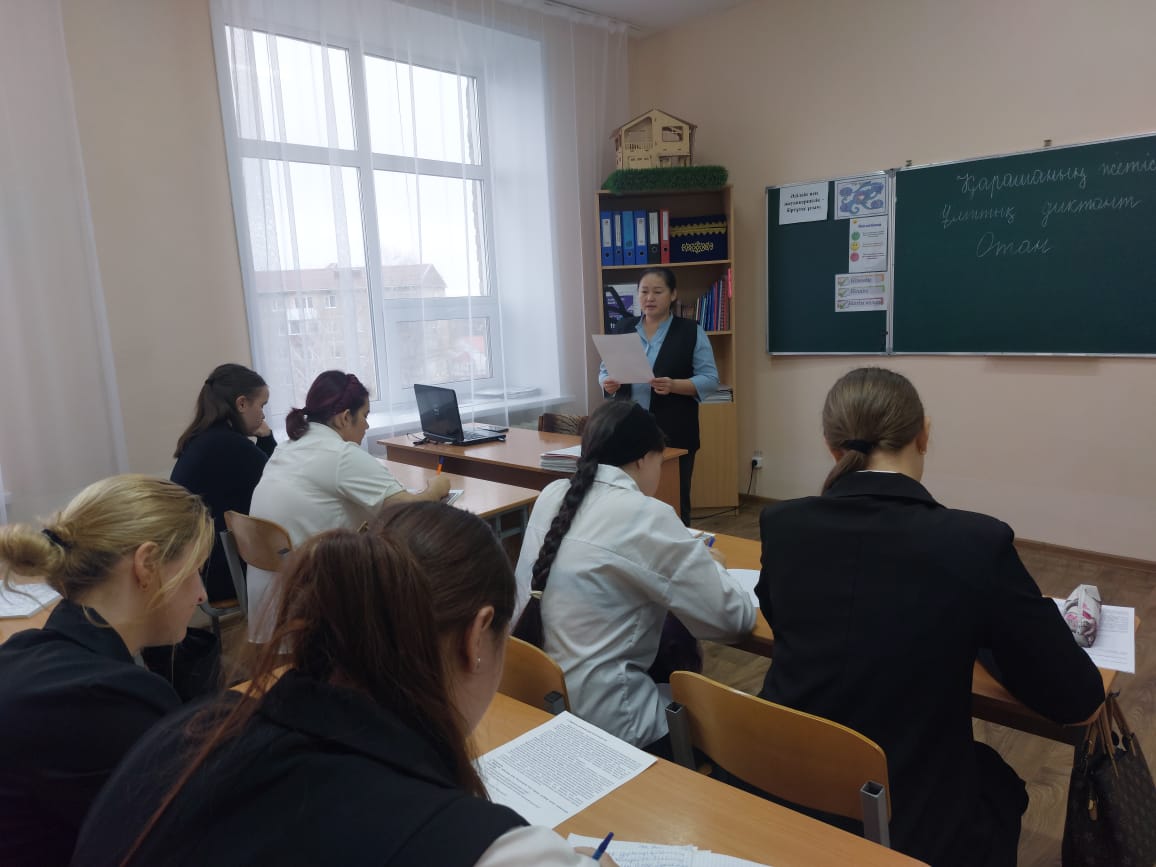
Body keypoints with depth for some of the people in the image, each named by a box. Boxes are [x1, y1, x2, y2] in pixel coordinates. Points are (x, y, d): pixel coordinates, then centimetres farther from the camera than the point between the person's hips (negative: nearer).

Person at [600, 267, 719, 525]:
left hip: (673, 433, -2)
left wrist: (673, 385, -21)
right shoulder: (623, 327, 9)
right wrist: (608, 383, -11)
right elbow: (605, 370, 12)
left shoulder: (691, 331, 0)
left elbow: (710, 380, -4)